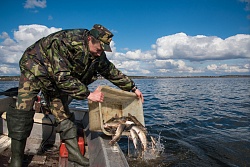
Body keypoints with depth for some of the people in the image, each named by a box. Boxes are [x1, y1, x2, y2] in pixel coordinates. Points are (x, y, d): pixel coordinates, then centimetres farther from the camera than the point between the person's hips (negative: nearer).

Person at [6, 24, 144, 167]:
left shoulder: (98, 56, -12)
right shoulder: (64, 43, -35)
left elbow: (113, 72, -1)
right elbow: (62, 77, -38)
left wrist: (133, 87, -1)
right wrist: (88, 94, -35)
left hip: (55, 78, 5)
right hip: (34, 68, -5)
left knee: (63, 113, -3)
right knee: (23, 111, -13)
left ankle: (74, 152, 3)